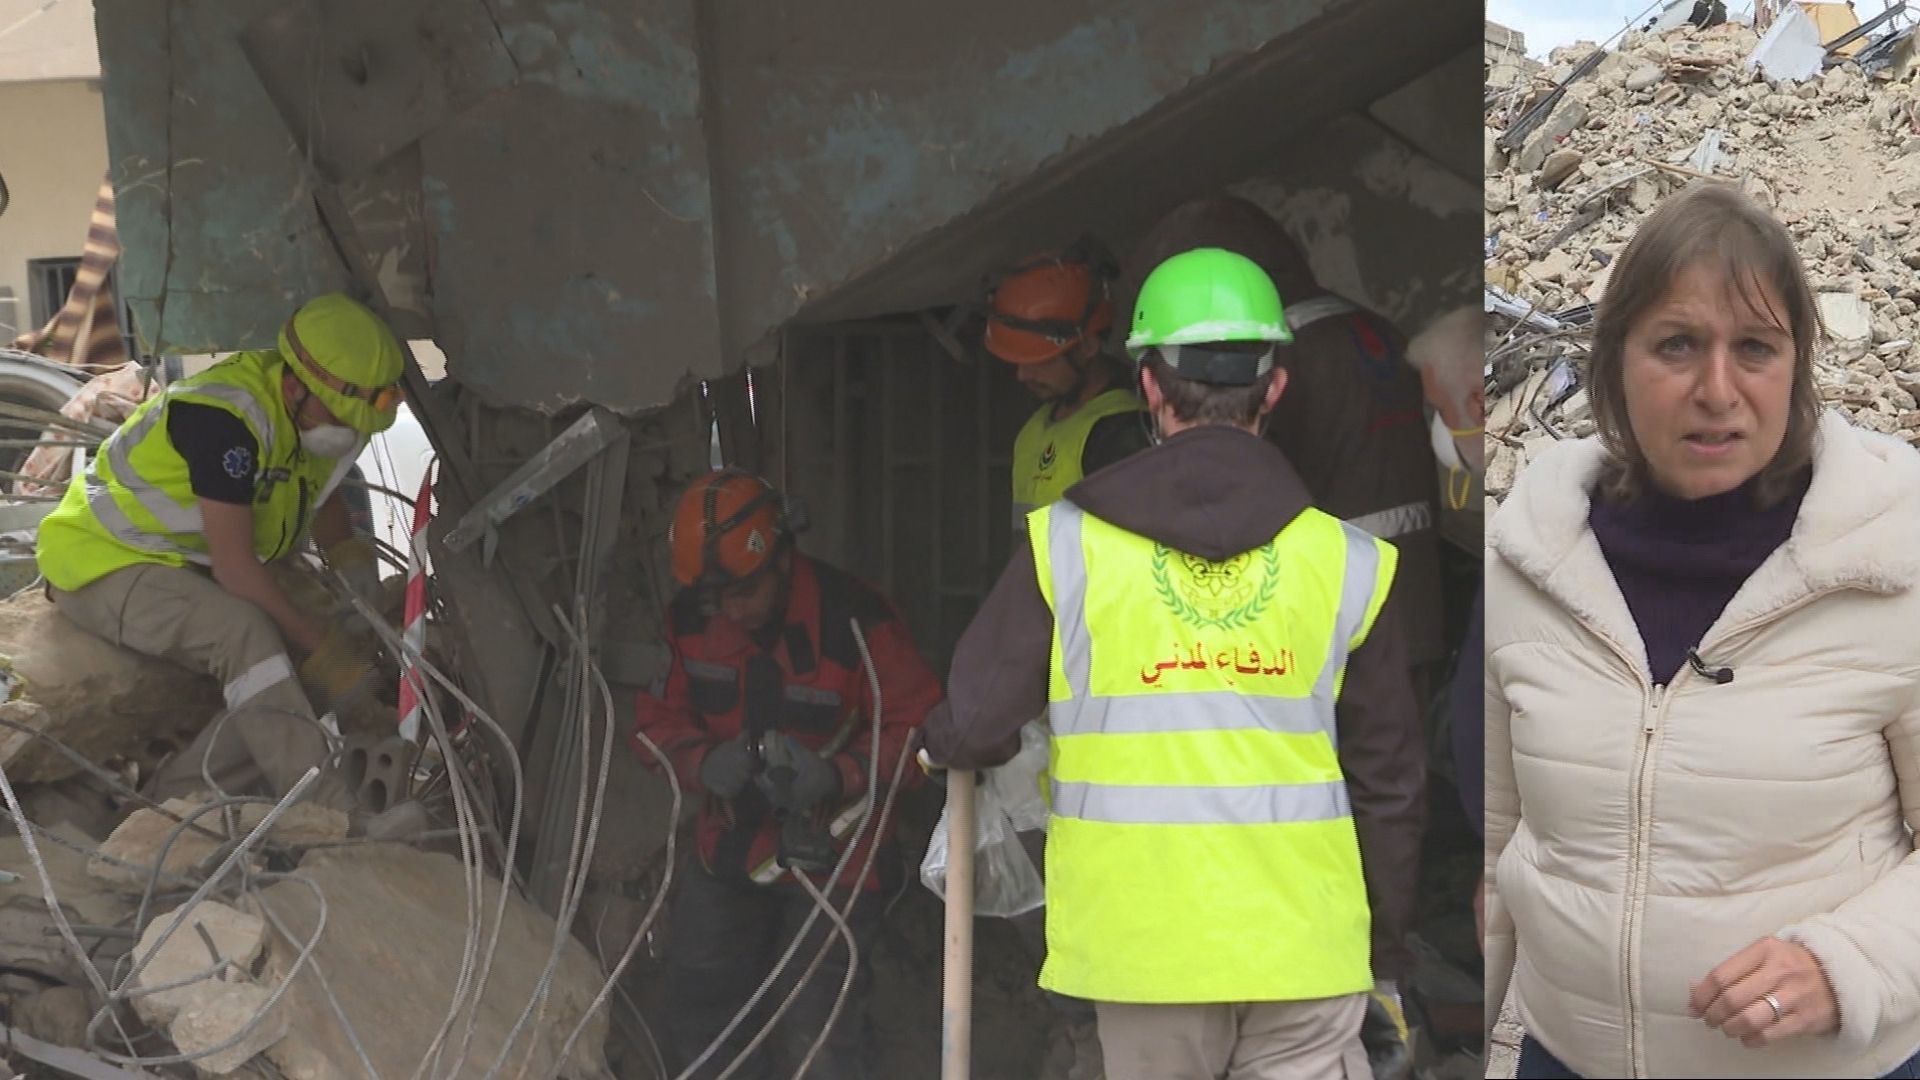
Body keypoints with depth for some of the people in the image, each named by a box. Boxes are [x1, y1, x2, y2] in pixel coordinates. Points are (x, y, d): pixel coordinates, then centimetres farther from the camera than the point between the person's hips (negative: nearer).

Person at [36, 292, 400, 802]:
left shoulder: (323, 409, -5)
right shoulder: (225, 418, -32)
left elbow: (322, 494, 14)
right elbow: (233, 565, -30)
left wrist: (349, 556, -7)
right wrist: (315, 641, -25)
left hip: (193, 566, 9)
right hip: (106, 561, -8)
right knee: (243, 631, -36)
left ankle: (181, 794, -9)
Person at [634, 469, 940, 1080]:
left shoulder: (855, 622, -20)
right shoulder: (689, 621, -5)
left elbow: (918, 731, -16)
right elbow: (658, 720, 2)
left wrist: (837, 775, -31)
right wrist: (704, 762, -20)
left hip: (830, 861, -6)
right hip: (728, 848, 6)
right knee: (699, 1021, 14)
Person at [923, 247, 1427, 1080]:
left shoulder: (1068, 546, -6)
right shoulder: (1345, 561, -1)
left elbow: (975, 728, -3)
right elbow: (1390, 781, 6)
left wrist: (939, 746, 22)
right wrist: (1388, 951, 18)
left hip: (1143, 946, 0)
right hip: (1304, 952, 0)